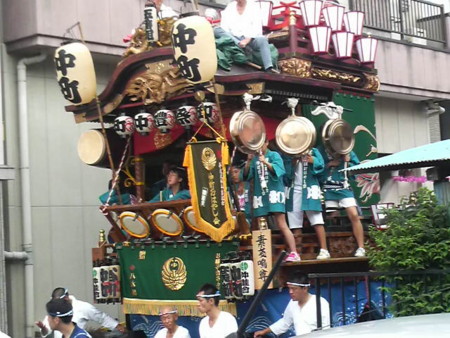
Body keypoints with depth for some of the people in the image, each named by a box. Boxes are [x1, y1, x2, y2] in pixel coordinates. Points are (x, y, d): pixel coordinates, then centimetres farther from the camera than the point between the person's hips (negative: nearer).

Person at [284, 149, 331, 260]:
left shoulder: (313, 151, 7)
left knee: (317, 221, -8)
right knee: (295, 223, 3)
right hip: (294, 190, 3)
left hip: (309, 189, -3)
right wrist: (293, 162, -11)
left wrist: (312, 160, -19)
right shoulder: (289, 155, 12)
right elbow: (287, 172, 3)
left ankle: (324, 250, -9)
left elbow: (320, 165, -3)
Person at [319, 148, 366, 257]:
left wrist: (347, 161, -9)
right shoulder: (321, 151, 4)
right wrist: (329, 164, -11)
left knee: (354, 215, -13)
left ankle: (361, 248, -12)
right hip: (328, 190, 0)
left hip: (344, 188, 0)